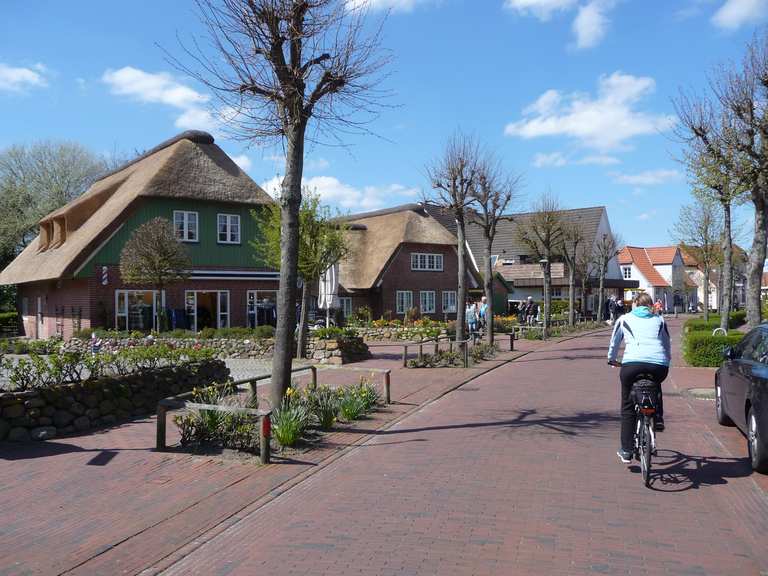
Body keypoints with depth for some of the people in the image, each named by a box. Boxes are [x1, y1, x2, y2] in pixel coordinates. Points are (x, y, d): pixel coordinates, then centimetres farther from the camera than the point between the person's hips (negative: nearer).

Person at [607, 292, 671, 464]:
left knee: (627, 408, 13)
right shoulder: (659, 320, 24)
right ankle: (658, 418, 23)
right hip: (659, 366, 2)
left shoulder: (624, 319, 20)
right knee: (655, 386, 39)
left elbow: (614, 343, 28)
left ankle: (626, 451, 13)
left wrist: (611, 360, 45)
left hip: (632, 364, -2)